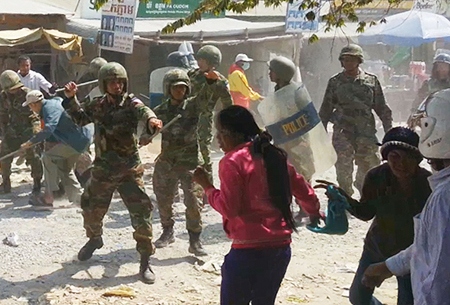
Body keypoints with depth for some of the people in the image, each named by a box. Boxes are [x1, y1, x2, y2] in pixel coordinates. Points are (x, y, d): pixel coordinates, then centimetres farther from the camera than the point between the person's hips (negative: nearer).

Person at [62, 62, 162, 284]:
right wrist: (71, 99, 3)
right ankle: (94, 239, 50)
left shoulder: (130, 103, -11)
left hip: (129, 169, -4)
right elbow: (80, 118, 20)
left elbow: (142, 110, -34)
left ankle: (145, 262, 0)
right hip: (103, 168, 4)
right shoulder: (98, 105, 3)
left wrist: (151, 119, -58)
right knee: (92, 208, 17)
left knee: (141, 211, -10)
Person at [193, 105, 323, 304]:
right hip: (281, 248, 7)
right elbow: (304, 191, 21)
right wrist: (314, 212, 39)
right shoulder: (275, 156, 11)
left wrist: (206, 186, -3)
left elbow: (228, 208, -15)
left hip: (249, 250, -7)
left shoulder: (232, 161, -10)